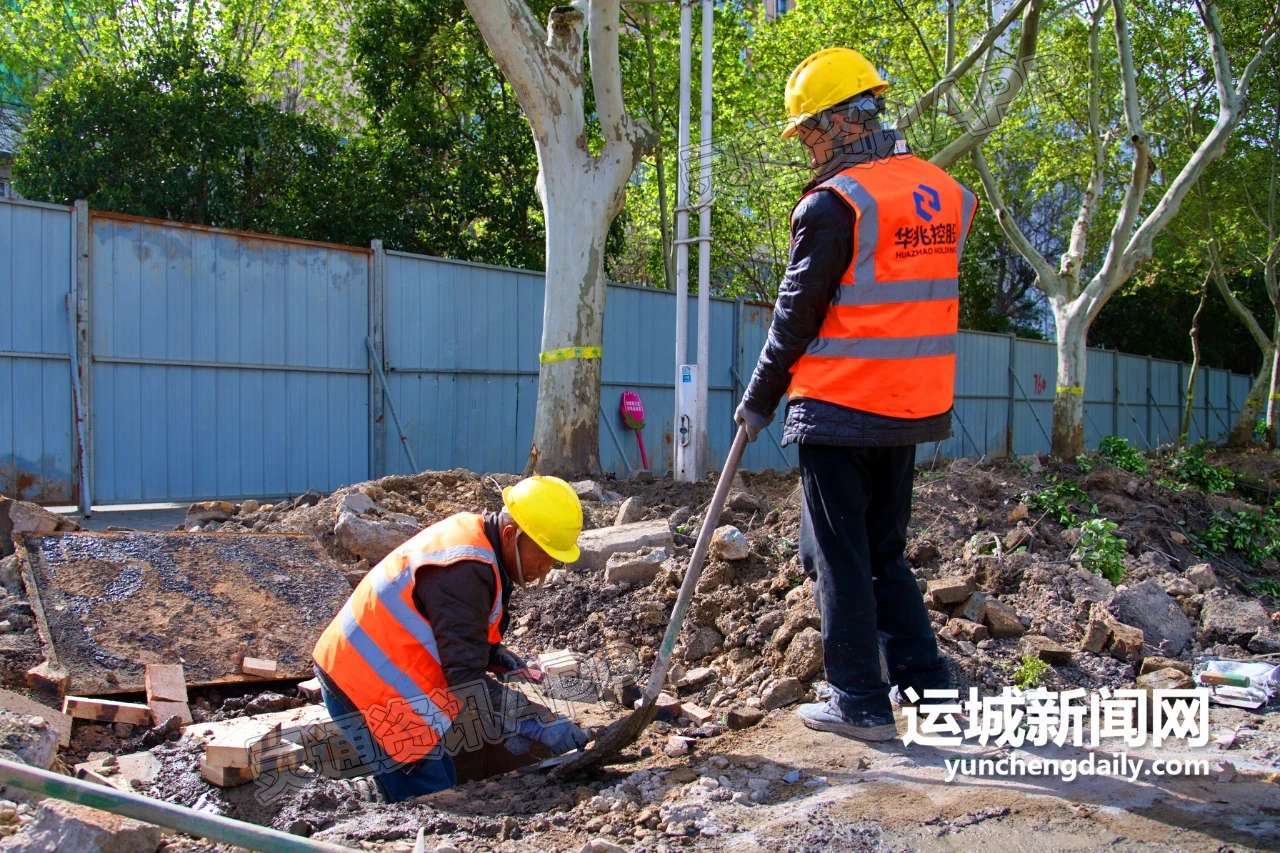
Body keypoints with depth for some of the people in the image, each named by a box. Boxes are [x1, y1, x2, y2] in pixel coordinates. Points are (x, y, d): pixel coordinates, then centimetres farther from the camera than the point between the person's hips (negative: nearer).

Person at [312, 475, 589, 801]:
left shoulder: (471, 533, 4)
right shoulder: (465, 571, -26)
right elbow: (466, 681, -27)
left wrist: (498, 658, 2)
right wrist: (541, 725, -26)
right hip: (373, 696, -10)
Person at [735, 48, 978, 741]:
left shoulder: (835, 201, -13)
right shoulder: (947, 195, 8)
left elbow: (796, 318, -10)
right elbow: (931, 302, 12)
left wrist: (758, 402, 0)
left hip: (840, 411, -7)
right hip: (912, 410, 7)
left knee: (841, 559, 4)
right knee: (885, 554, 19)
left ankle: (861, 704, 10)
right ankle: (929, 688, 22)